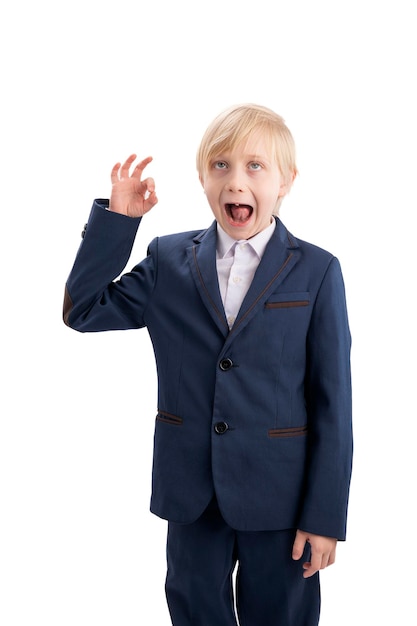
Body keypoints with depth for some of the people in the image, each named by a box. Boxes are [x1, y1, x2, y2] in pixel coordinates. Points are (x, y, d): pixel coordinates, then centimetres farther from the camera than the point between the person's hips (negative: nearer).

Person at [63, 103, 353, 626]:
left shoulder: (317, 273, -8)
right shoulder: (168, 261, 1)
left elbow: (332, 401, -7)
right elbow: (84, 311, 0)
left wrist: (325, 515, -7)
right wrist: (115, 219, -8)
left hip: (278, 491, -2)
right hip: (191, 489, 3)